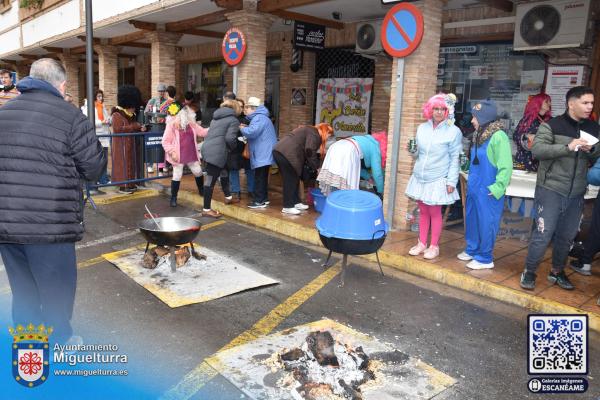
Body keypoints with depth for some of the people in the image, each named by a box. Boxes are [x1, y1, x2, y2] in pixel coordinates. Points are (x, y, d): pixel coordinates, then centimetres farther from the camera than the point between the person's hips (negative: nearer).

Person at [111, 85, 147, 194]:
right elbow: (118, 129, -25)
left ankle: (129, 183, 21)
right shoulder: (117, 115, -16)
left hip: (129, 144, 9)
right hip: (121, 145, -9)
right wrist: (134, 126, -24)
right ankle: (122, 186, 0)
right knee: (123, 164, -5)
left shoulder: (130, 115, 12)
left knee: (130, 163, 13)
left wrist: (139, 128, 0)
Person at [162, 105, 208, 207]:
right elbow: (165, 141, -11)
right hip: (179, 156, -5)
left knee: (198, 172, 14)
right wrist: (172, 152, -19)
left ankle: (201, 191, 39)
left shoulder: (191, 124, 4)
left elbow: (202, 132, 9)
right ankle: (173, 198, 13)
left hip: (191, 155, 6)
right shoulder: (172, 125, -12)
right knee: (177, 176, -1)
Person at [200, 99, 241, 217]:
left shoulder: (217, 117, 23)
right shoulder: (233, 120, -2)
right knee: (211, 180, -5)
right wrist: (233, 147, 6)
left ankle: (228, 197, 42)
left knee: (224, 172, 26)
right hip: (216, 151, -9)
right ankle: (206, 210, 0)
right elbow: (230, 138, -14)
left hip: (208, 148, 9)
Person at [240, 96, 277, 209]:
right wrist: (246, 128, 7)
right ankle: (264, 198, 24)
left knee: (259, 178, -6)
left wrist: (242, 128, -9)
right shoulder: (259, 117, 19)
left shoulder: (259, 118, -16)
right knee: (262, 177, 16)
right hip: (264, 154, 11)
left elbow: (252, 132, -29)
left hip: (263, 154, -11)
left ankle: (259, 201, -2)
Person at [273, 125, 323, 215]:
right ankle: (287, 207, -1)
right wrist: (316, 167, -6)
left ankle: (295, 202, 23)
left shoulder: (309, 130, 29)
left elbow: (306, 151, 24)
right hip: (287, 154, -10)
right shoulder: (315, 134, -2)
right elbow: (309, 151, -14)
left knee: (293, 180, 16)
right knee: (290, 181, -5)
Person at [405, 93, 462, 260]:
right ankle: (422, 243, 22)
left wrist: (451, 181, -10)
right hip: (420, 177, 4)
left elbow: (455, 158, -6)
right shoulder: (422, 128, 7)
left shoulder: (453, 131, -6)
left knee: (435, 212, 2)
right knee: (423, 211, 11)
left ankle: (434, 246, 15)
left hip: (438, 179, -4)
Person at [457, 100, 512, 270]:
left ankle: (485, 259, 13)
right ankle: (472, 250, 32)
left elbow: (506, 167, -18)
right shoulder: (479, 135, 8)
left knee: (486, 224, 1)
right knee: (471, 220, 17)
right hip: (474, 188, 8)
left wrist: (497, 188, -18)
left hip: (488, 191, -8)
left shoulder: (498, 137, -17)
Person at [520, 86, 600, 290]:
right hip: (550, 190, -5)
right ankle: (529, 272, 13)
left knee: (567, 236, 14)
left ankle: (557, 272, 32)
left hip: (576, 193, 6)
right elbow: (536, 149, -20)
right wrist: (568, 147, -30)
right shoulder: (552, 125, -8)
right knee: (543, 234, -3)